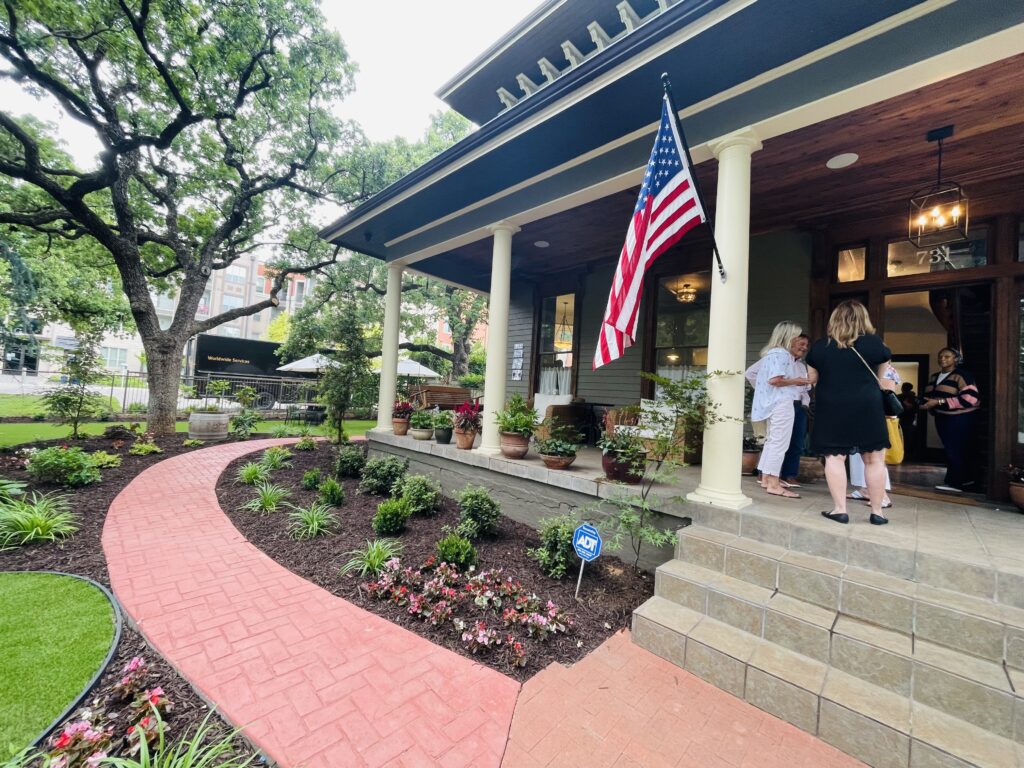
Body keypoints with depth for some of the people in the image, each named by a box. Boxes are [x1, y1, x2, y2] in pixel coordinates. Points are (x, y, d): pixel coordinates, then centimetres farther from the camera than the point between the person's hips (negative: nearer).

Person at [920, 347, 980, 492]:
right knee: (950, 450, 14)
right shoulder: (934, 377, 12)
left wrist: (939, 402, -24)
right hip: (941, 418, 8)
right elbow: (928, 395, 22)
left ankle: (954, 483, -4)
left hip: (959, 419, -8)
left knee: (955, 450, -7)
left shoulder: (962, 376, -11)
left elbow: (970, 398, -20)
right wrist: (926, 403, -2)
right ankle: (963, 478, 26)